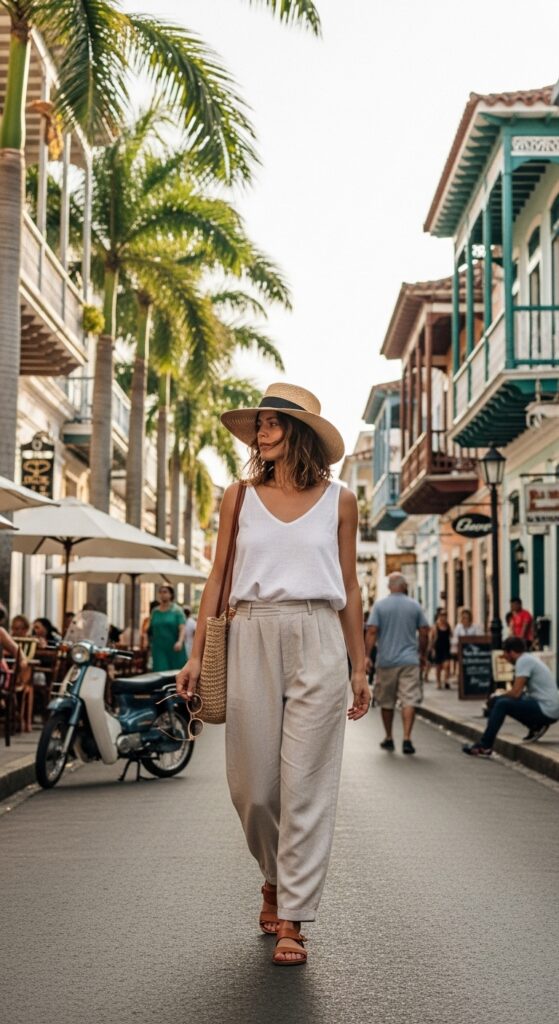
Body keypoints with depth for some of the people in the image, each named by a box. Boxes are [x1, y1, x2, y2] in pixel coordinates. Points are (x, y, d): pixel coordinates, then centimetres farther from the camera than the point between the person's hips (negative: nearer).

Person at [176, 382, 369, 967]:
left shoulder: (338, 501, 7)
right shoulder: (239, 497, 9)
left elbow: (349, 587, 10)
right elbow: (217, 578, 9)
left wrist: (359, 667, 8)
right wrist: (196, 653, 1)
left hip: (318, 642, -1)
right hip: (252, 638, 1)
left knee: (305, 783, -3)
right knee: (252, 782, 5)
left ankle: (291, 921, 7)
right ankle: (273, 876, 34)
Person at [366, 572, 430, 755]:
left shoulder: (379, 606, 0)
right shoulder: (414, 606, 3)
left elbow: (372, 631, -8)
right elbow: (424, 632, 4)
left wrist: (367, 655, -5)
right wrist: (422, 653, 18)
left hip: (386, 661, 1)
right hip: (409, 660, 0)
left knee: (386, 702, 13)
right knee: (409, 700, -4)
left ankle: (388, 738, 23)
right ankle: (407, 739, -14)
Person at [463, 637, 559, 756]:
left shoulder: (523, 661, -14)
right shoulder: (529, 658, 16)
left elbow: (516, 693, -18)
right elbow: (518, 691, 24)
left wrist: (500, 695, 1)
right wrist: (501, 695, 11)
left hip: (547, 710, -10)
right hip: (549, 709, 10)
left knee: (502, 704, -17)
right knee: (498, 701, 12)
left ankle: (484, 746, -12)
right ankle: (536, 727, 13)